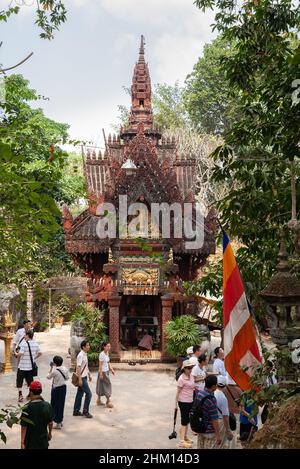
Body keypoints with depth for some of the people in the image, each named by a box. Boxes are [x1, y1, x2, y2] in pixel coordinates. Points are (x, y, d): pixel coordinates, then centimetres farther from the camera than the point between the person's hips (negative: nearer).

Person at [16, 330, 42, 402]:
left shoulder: (24, 343, -19)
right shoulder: (35, 344, 0)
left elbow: (20, 354, -27)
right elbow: (40, 353, 5)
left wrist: (16, 354, -6)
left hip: (22, 366, -5)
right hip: (31, 366, 5)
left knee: (19, 380, 8)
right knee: (30, 380, 17)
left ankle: (20, 395, 2)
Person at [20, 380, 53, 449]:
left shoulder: (27, 408, -19)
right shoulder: (47, 405, -7)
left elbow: (24, 427, -17)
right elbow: (50, 423, 4)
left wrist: (22, 442, -9)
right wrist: (50, 434, 21)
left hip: (31, 442, -4)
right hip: (43, 441, 4)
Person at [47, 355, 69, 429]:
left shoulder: (54, 371, -22)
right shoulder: (65, 369, -4)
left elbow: (48, 377, -5)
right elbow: (67, 378, 7)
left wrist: (51, 368, -1)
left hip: (56, 389, -6)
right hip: (64, 387, 6)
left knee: (56, 405, 5)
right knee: (61, 404, 18)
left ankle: (58, 423, 10)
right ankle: (60, 421, 30)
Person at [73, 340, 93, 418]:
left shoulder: (85, 355, 10)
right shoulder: (80, 355, -19)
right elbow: (78, 367, -22)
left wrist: (89, 375, 23)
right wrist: (80, 379, -24)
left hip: (84, 377, 9)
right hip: (81, 377, -9)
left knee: (80, 394, 14)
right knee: (88, 394, -7)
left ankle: (76, 411, 21)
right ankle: (85, 411, 2)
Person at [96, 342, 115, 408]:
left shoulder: (107, 353, 8)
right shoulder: (102, 354, -18)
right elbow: (100, 365, -18)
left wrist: (111, 369, 8)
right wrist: (101, 374, -19)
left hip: (107, 371, 8)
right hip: (103, 372, -8)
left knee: (101, 386, 13)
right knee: (107, 385, -4)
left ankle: (98, 400, 21)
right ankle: (108, 401, 3)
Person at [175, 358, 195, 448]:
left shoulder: (191, 376, 3)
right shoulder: (182, 379, -19)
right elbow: (178, 392, -16)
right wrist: (176, 404, -14)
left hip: (190, 401, 8)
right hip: (183, 402, -7)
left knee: (187, 420, 17)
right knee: (184, 421, -6)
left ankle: (185, 437, 30)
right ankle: (181, 441, -4)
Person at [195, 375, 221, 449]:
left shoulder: (198, 392, -4)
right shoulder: (211, 400, -27)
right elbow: (214, 420, -23)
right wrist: (218, 435, -14)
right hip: (209, 432, -7)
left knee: (200, 447, 18)